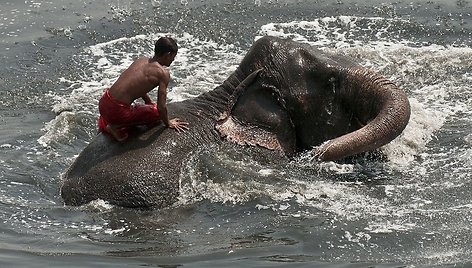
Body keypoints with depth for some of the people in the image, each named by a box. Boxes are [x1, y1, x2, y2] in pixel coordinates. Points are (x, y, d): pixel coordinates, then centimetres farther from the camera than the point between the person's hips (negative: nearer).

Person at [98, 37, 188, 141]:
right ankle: (118, 126, 1)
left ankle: (105, 121, 19)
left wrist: (150, 103, 46)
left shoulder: (141, 60, 13)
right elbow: (161, 106, -9)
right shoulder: (163, 72, -9)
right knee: (156, 113, 15)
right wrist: (168, 123, 10)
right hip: (117, 111, -9)